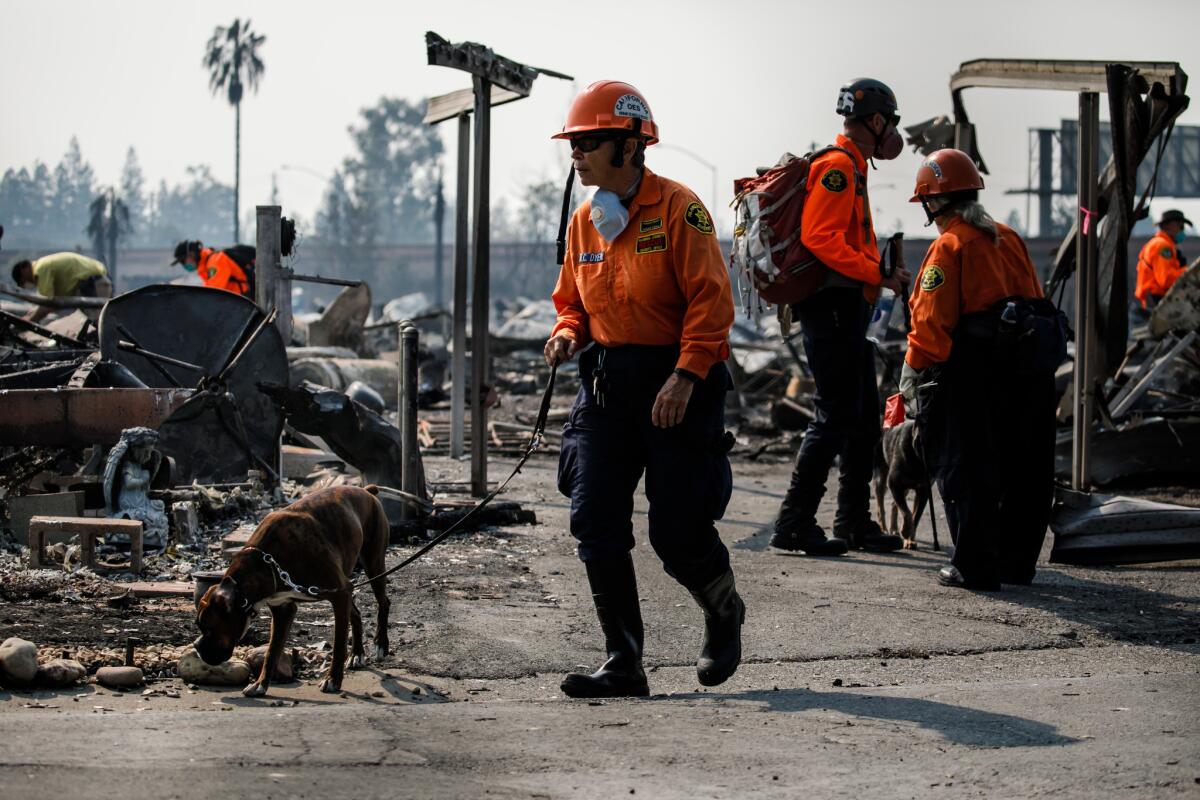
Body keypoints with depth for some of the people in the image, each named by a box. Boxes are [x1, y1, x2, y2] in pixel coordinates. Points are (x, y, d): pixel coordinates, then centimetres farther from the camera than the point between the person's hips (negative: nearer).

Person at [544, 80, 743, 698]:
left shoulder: (677, 208, -10)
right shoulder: (584, 222, 10)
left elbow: (711, 299, -14)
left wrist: (685, 376, -22)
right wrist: (567, 335, -2)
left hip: (678, 383, -6)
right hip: (607, 384, 6)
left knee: (679, 535, -4)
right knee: (595, 523, -4)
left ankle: (724, 613, 29)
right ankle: (623, 664, 2)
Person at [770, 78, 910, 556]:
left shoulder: (851, 169, 21)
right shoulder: (838, 167, -11)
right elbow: (820, 239, -22)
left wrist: (878, 276, 13)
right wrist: (878, 274, -21)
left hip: (847, 308, 11)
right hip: (833, 305, -11)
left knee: (864, 417, 13)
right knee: (836, 417, -10)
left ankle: (854, 522, 18)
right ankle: (794, 524, -8)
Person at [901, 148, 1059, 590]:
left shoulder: (948, 246, -6)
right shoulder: (1008, 238, 16)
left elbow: (931, 321, -12)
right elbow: (1033, 298, 17)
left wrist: (915, 372, -5)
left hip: (975, 366, -7)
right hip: (1029, 367, 7)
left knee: (966, 470, 0)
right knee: (1023, 467, 14)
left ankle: (975, 566, -2)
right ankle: (1016, 561, 22)